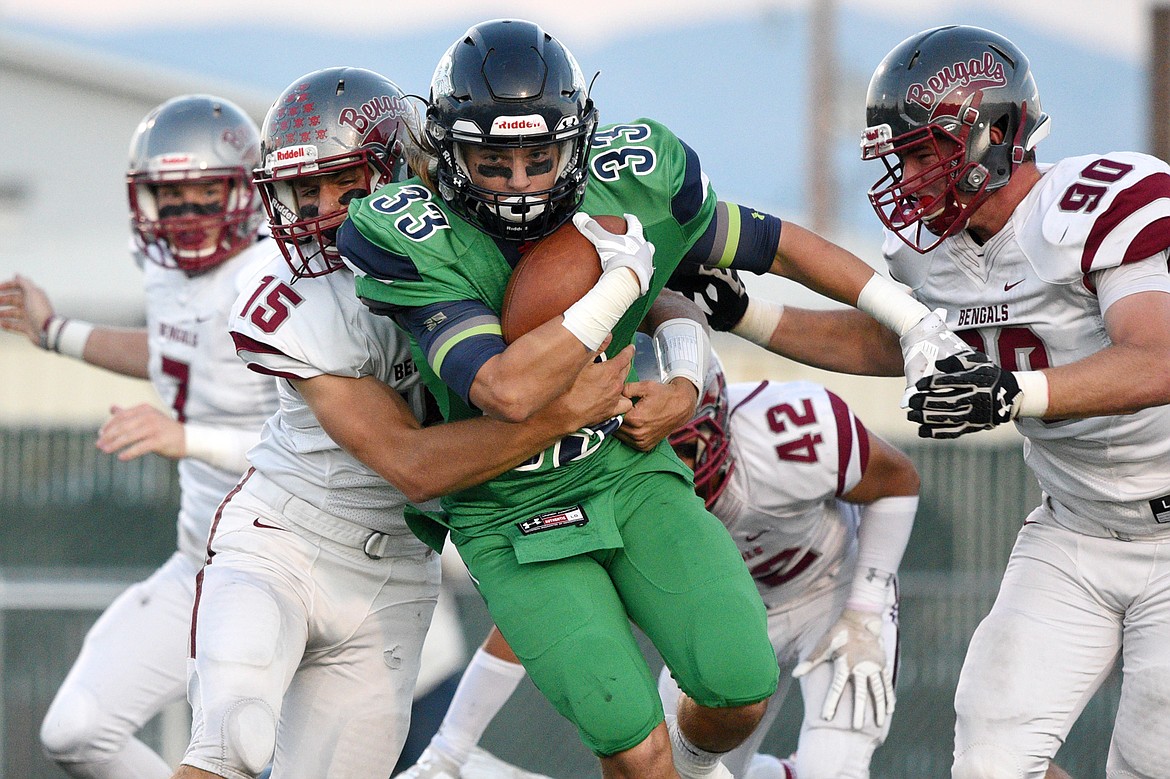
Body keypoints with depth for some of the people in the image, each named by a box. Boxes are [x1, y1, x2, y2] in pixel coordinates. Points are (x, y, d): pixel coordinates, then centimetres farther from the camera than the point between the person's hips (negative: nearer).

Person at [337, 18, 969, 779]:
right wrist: (622, 282, -29)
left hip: (628, 472, 4)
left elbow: (776, 243, 2)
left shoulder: (629, 189, -13)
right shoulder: (420, 244, -25)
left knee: (742, 686, -9)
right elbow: (508, 393, -35)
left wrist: (916, 322, 4)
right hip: (514, 518, -3)